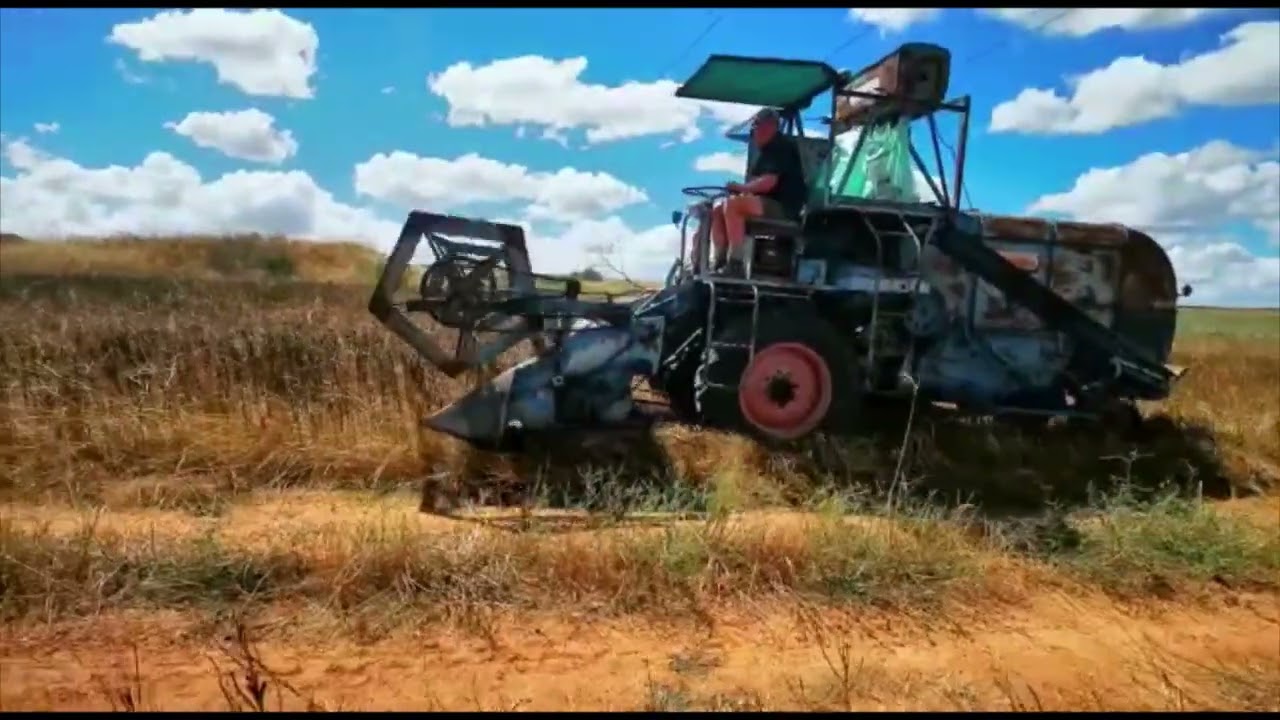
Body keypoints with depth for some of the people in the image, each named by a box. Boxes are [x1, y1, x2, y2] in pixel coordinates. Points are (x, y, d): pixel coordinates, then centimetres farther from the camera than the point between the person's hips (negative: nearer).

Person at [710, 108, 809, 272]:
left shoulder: (782, 146, -9)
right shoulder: (767, 150, 22)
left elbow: (768, 182, -20)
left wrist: (742, 187, -13)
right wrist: (742, 189, 0)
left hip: (783, 207, -10)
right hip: (766, 204, 10)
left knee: (732, 204, -28)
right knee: (718, 210, 1)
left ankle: (736, 262, -32)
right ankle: (720, 262, -7)